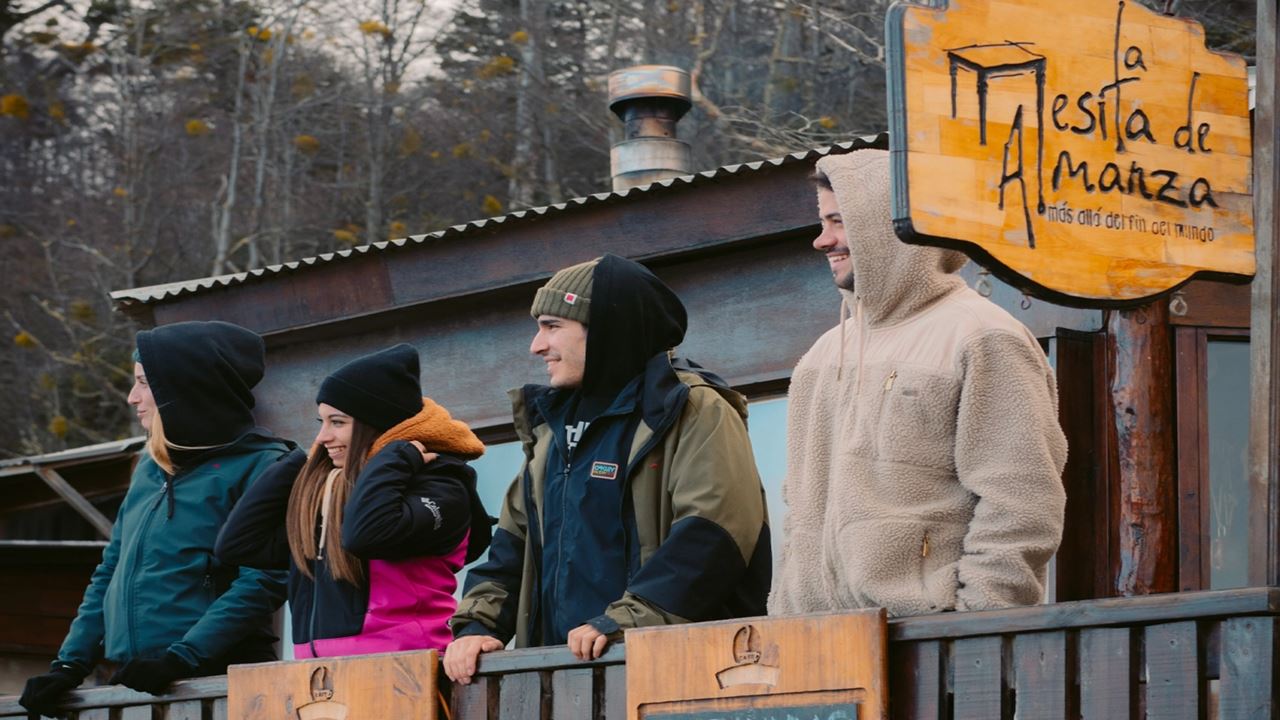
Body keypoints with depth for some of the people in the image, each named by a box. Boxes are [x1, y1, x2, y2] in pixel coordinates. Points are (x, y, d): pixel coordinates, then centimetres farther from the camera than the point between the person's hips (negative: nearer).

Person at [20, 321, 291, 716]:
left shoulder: (258, 465, -5)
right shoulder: (151, 467, 17)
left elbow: (262, 582, -15)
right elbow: (110, 573, 21)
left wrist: (182, 658, -23)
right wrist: (71, 664, 9)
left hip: (216, 683, -6)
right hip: (138, 683, 6)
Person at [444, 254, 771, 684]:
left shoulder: (693, 411, -4)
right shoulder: (553, 426, 23)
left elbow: (711, 534, -17)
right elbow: (514, 542, 26)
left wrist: (626, 621, -25)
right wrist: (476, 624, 9)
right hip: (563, 671, 7)